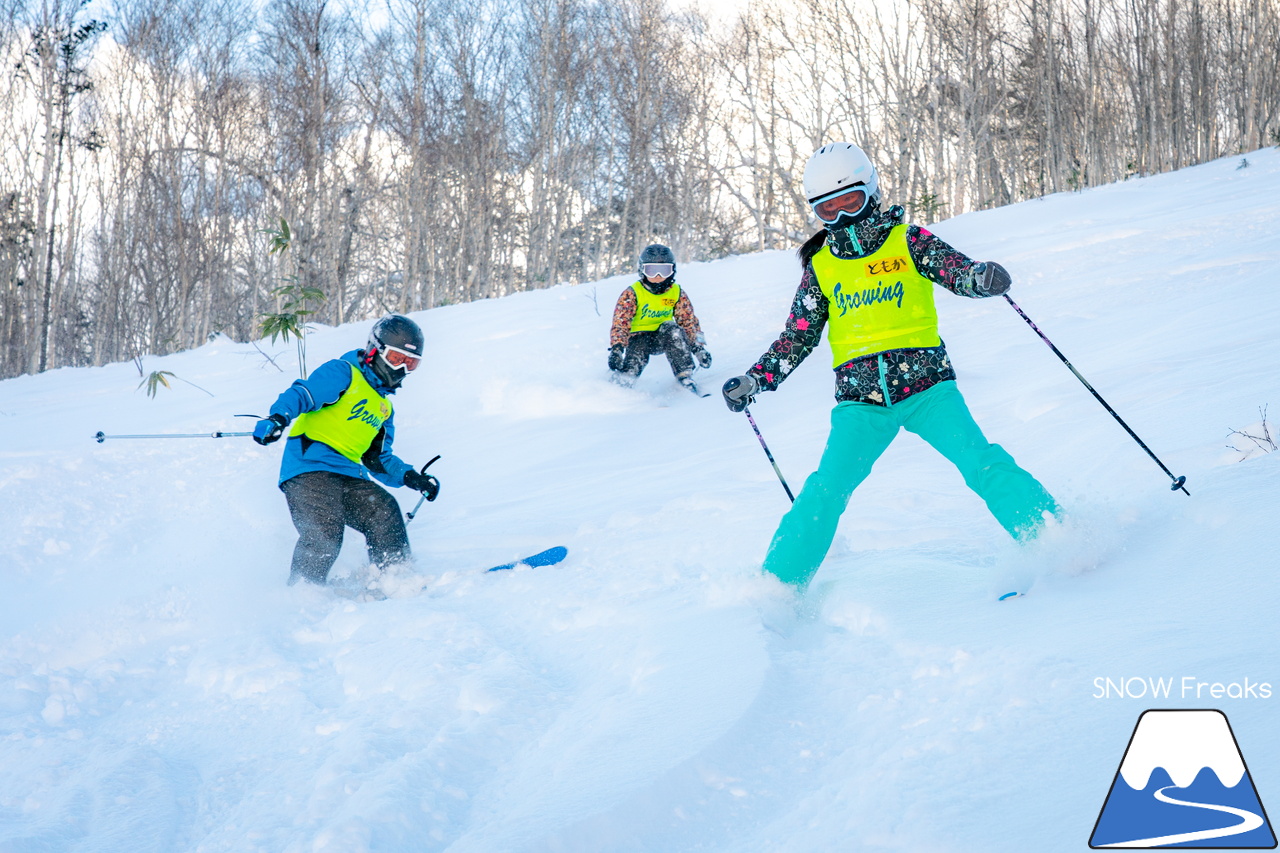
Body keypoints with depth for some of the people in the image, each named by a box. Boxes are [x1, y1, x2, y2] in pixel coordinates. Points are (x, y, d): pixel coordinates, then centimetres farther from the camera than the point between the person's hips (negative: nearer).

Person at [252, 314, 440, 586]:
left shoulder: (385, 408, 28)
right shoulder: (343, 373, 4)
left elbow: (380, 460, 31)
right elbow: (302, 394, -12)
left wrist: (409, 477, 12)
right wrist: (278, 417, -33)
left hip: (348, 476, 7)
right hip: (308, 469, -7)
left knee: (384, 511, -16)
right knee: (325, 528, -25)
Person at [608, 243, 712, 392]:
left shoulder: (677, 293, -2)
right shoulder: (632, 293, -11)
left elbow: (689, 321, 0)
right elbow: (620, 323, -17)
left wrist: (699, 347, -12)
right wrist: (616, 348, -32)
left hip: (664, 337, 2)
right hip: (639, 336, -1)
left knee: (672, 329, -30)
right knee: (637, 351, -33)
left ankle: (684, 376, -26)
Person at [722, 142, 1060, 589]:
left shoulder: (908, 241, 5)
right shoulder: (820, 266, 11)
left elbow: (957, 270, -7)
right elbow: (797, 337, 14)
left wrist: (982, 276, -31)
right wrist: (755, 380, 2)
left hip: (925, 385, -1)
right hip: (860, 399, 1)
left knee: (981, 461, -19)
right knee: (826, 490, -12)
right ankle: (777, 583, -2)